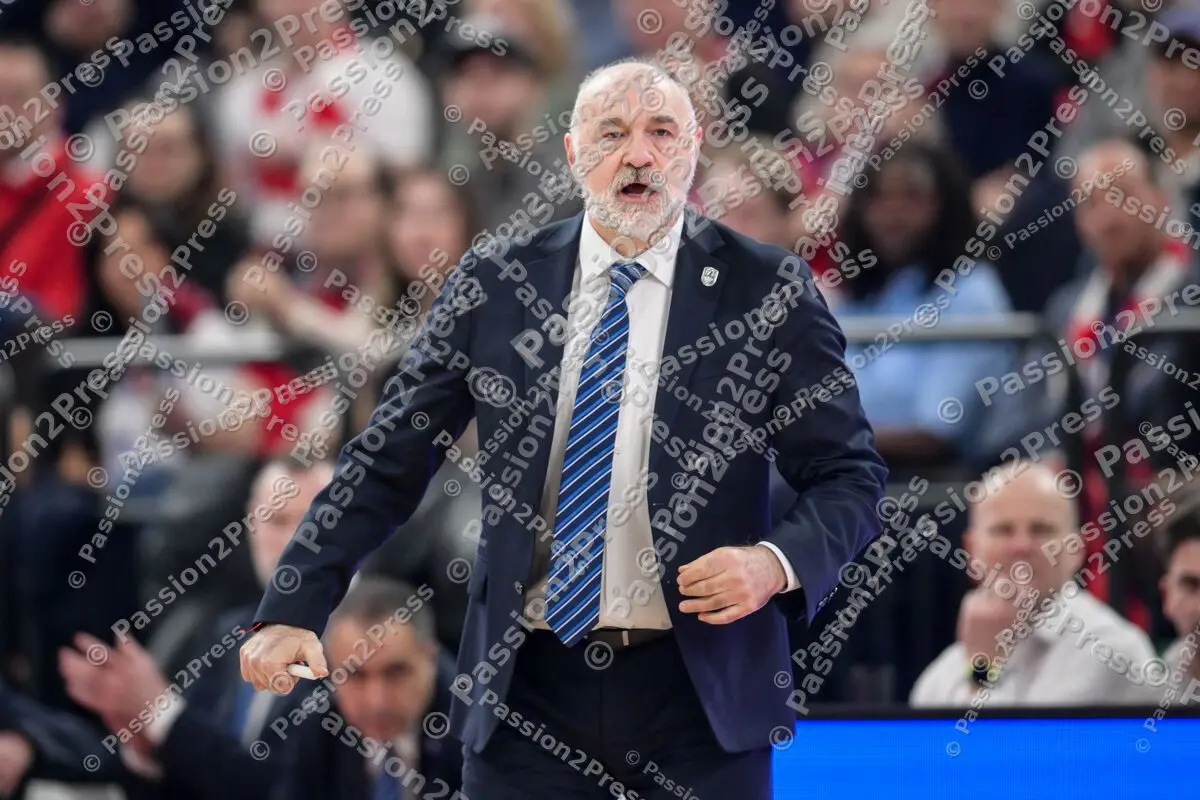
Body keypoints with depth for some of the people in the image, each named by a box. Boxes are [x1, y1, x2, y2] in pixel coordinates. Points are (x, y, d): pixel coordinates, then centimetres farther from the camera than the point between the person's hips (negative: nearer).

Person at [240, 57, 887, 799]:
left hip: (700, 690, -1)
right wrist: (294, 611, -2)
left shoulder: (769, 289, 0)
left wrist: (777, 563, -17)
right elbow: (387, 462, 8)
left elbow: (851, 476, 3)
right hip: (529, 689, 1)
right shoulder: (494, 284, 5)